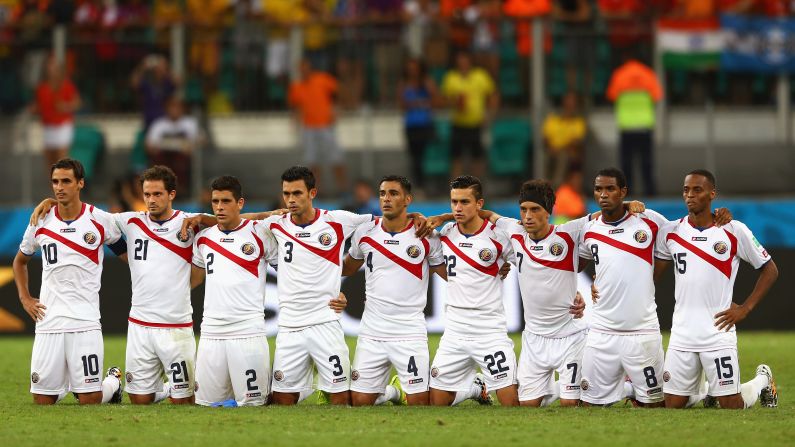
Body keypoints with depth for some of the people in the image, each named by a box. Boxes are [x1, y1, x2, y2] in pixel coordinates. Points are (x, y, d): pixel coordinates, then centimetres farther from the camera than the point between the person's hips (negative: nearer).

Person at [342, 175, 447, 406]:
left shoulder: (425, 235, -2)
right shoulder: (365, 232, 5)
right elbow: (347, 268, 22)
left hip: (410, 333, -3)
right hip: (372, 333, 3)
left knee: (420, 403, -9)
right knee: (359, 402, -1)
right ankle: (392, 392, 29)